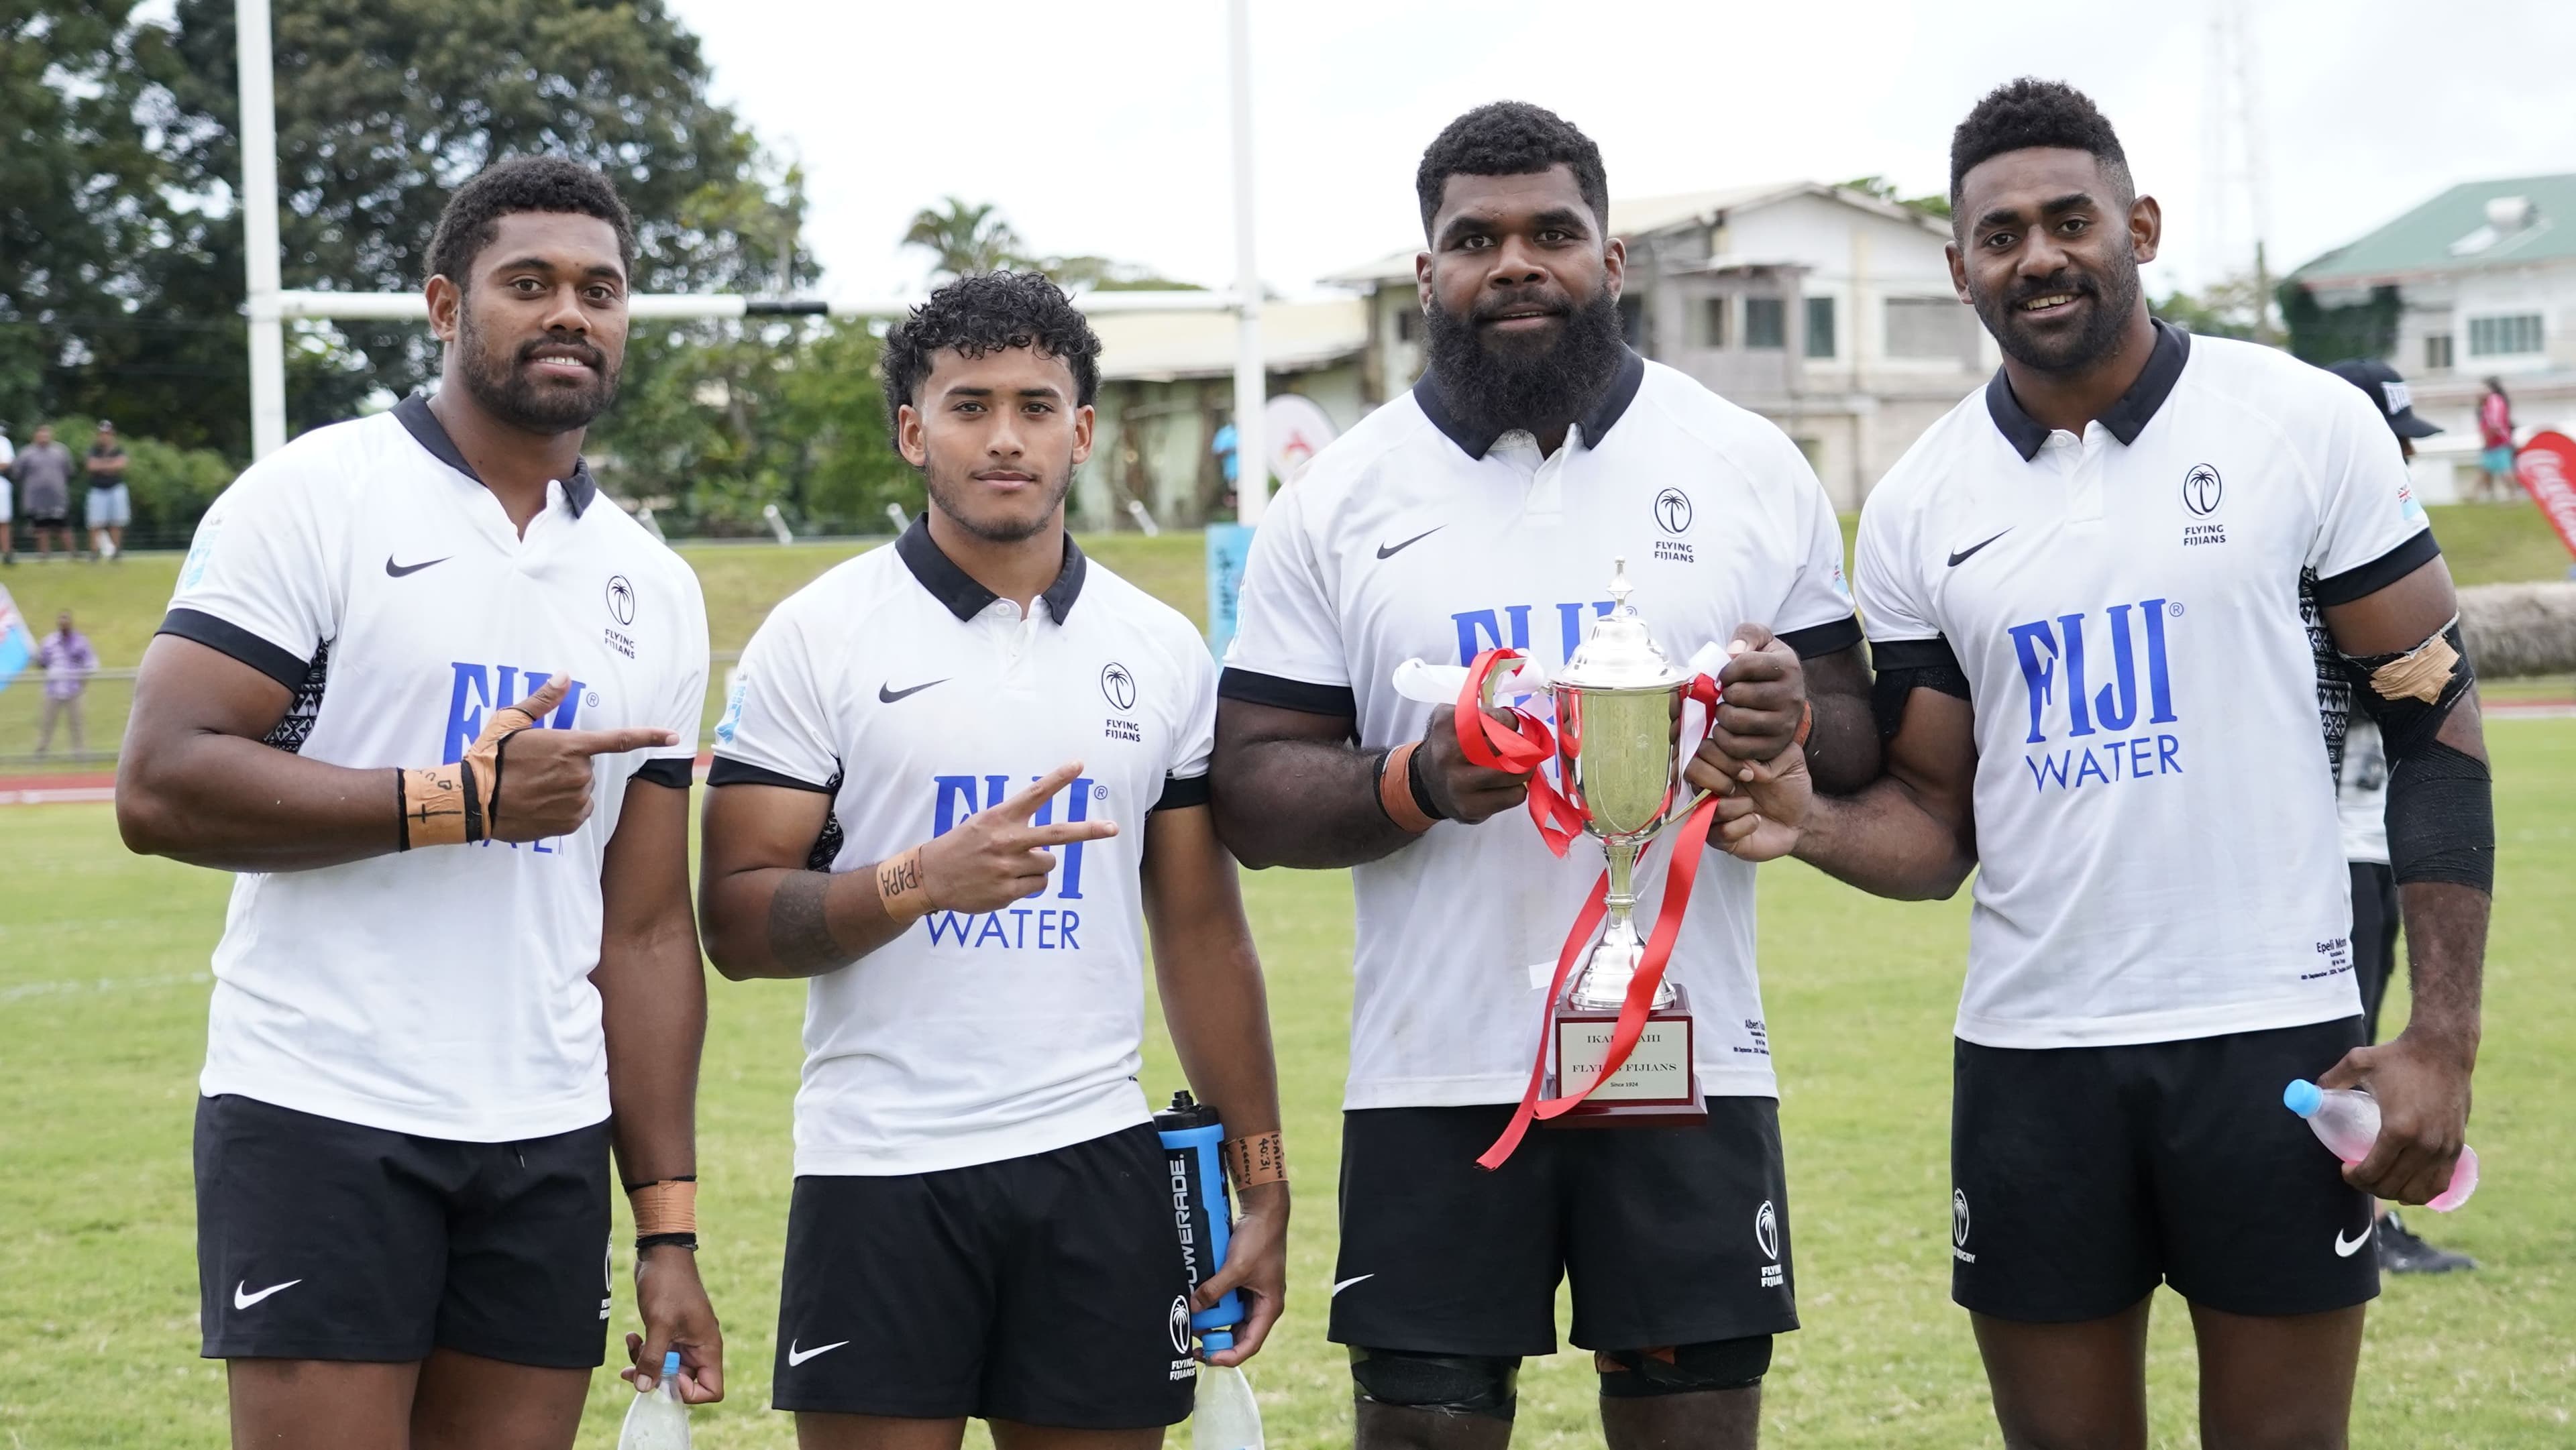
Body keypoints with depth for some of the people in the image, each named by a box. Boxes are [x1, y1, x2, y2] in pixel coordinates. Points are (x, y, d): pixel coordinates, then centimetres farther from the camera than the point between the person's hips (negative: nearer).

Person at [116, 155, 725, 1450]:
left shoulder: (655, 591, 13)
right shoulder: (316, 499, -4)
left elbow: (643, 929, 13)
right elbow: (162, 784, -14)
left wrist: (668, 1231, 8)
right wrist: (464, 798, -14)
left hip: (549, 1148, 5)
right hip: (319, 1116, -5)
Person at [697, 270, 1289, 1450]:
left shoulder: (1163, 651, 9)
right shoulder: (817, 637, -1)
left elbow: (1201, 934, 12)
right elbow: (736, 923, -5)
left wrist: (1261, 1186, 7)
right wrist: (923, 881, -22)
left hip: (1100, 1171, 3)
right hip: (880, 1174, -3)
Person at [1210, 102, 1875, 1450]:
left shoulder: (1747, 466, 6)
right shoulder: (1336, 502, 5)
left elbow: (1856, 744, 7)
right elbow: (1251, 794, 2)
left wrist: (1792, 725, -15)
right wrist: (1419, 784, -16)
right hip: (1436, 1080, 0)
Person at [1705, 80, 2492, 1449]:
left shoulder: (2306, 426, -3)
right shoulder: (1919, 509, 5)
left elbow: (2435, 728, -1)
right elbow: (1940, 824, 8)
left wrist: (2442, 1038, -8)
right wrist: (1811, 823, -15)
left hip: (2273, 1043, -2)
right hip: (2030, 1061, 2)